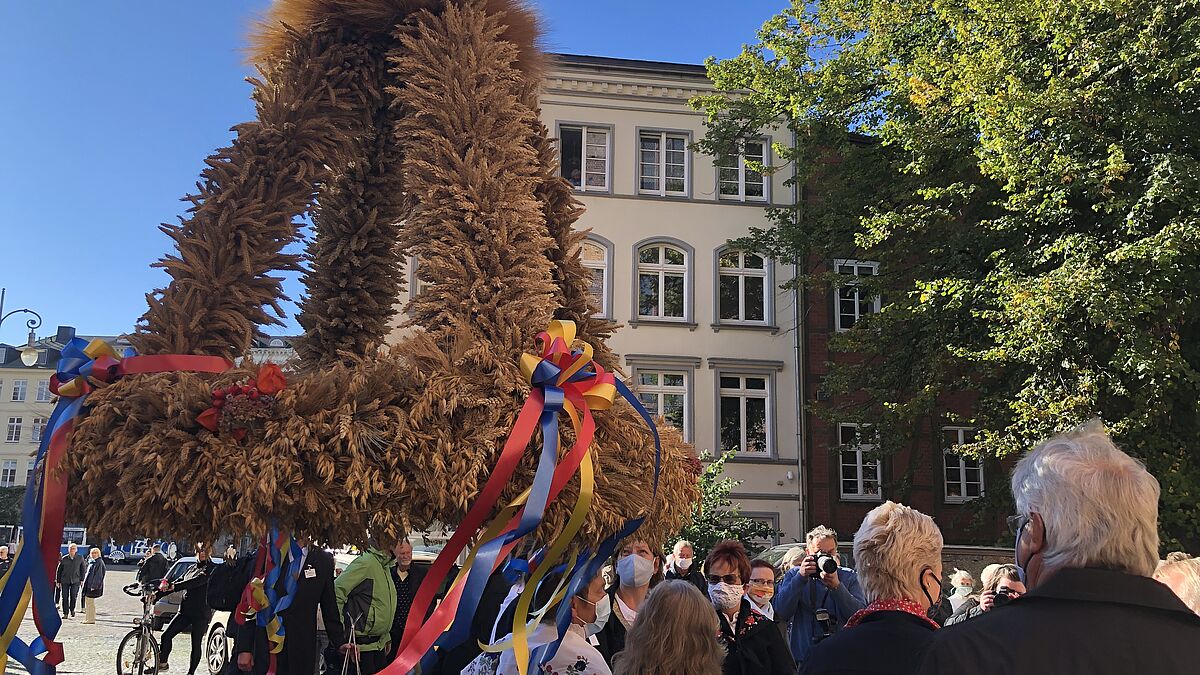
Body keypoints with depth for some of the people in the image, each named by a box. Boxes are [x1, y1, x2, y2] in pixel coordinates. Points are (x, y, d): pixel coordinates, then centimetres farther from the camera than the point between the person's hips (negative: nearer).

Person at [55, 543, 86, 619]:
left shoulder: (80, 558, 2)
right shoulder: (64, 559, 2)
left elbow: (83, 569, 8)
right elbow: (59, 570, 8)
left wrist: (82, 579, 3)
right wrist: (58, 581, 6)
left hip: (75, 580, -1)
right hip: (65, 580, 1)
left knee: (73, 596, -8)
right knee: (65, 597, 2)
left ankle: (72, 609, 16)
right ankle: (65, 613, 12)